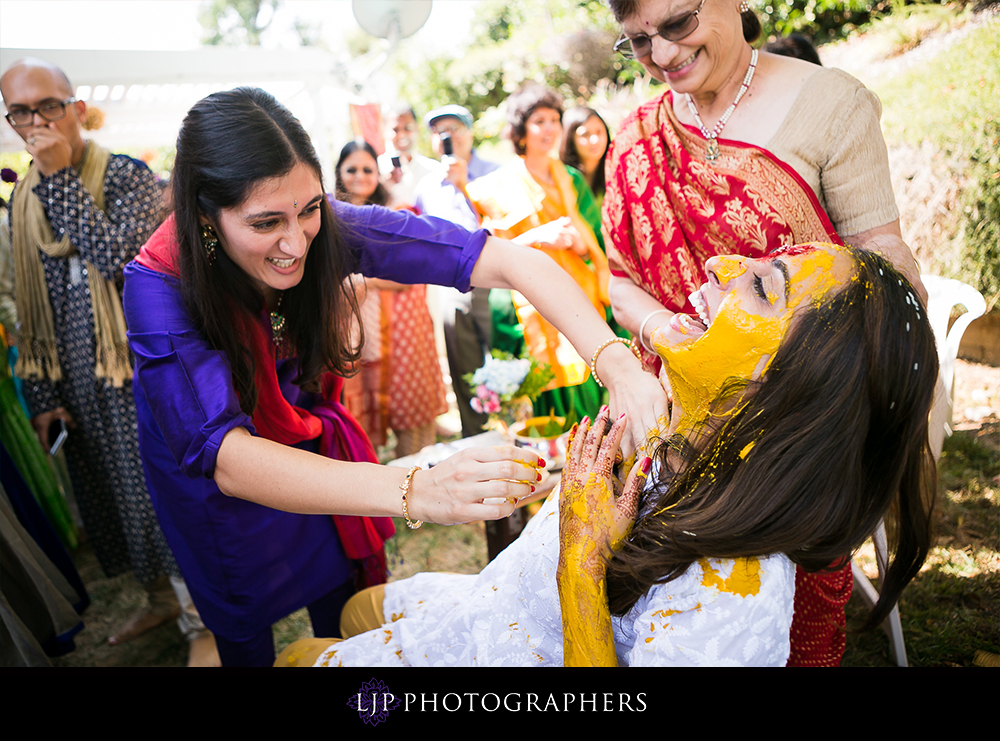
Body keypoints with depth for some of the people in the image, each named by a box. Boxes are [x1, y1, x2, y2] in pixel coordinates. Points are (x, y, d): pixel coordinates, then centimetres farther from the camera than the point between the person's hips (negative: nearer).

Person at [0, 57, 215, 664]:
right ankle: (162, 599, 37)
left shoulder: (129, 176, -7)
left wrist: (59, 176, -19)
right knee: (115, 492, 16)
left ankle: (204, 621, 18)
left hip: (142, 367, -6)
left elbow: (115, 255, -25)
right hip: (77, 379, 6)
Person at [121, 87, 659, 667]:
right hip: (211, 480, -2)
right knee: (245, 627, 20)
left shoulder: (332, 229, -29)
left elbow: (507, 260, -35)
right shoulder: (160, 286, -35)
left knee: (352, 615, 17)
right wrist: (416, 492, -62)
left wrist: (616, 362, -52)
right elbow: (224, 455, -47)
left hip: (315, 444, 3)